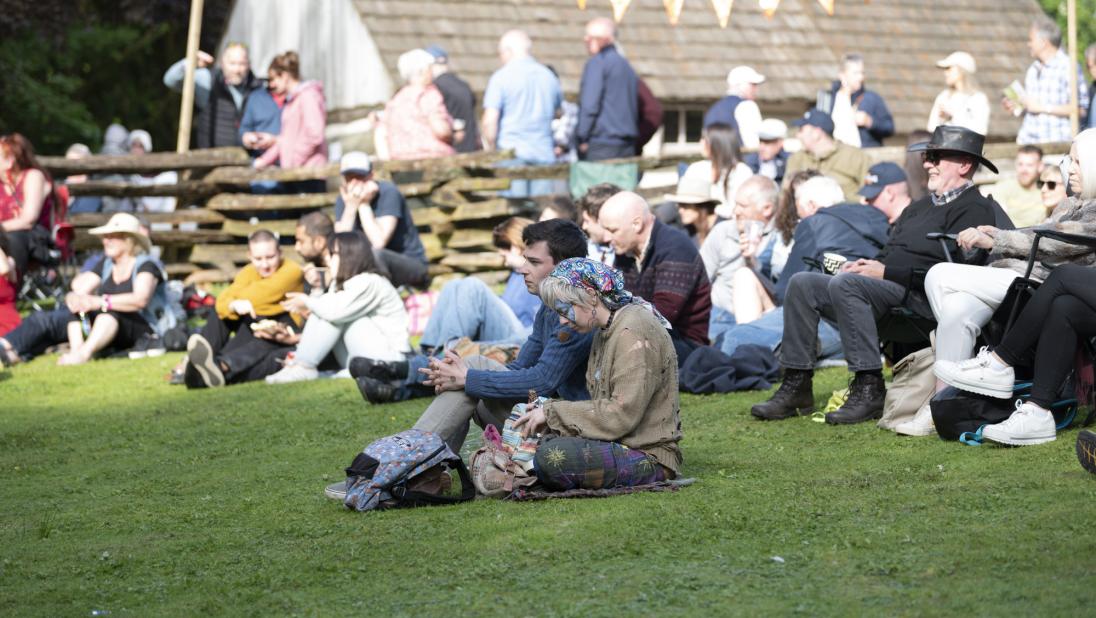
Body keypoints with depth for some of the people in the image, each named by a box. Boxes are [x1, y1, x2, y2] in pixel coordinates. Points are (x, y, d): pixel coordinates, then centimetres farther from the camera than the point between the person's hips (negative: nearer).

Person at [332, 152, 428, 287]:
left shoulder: (388, 193, -16)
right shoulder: (344, 199, -1)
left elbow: (378, 242, -27)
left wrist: (363, 205, -22)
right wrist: (351, 207, -20)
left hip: (410, 263, -5)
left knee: (375, 255, -35)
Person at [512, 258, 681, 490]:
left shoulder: (634, 332, -15)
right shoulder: (605, 331, 16)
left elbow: (622, 414, -21)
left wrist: (553, 412, -14)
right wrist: (549, 412, 0)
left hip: (650, 457, -10)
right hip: (619, 444, 10)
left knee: (552, 456, -29)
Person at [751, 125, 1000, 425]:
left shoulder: (975, 208, -3)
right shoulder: (919, 208, 29)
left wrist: (886, 272, -14)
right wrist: (863, 265, 4)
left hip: (920, 298, -9)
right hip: (883, 290, 9)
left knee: (844, 284, -33)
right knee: (802, 283, -5)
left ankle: (869, 389, -31)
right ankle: (796, 386, -9)